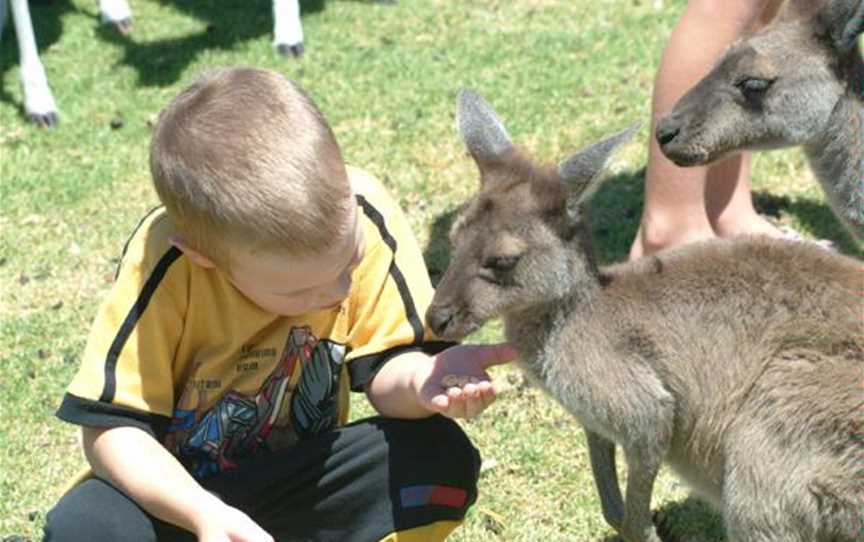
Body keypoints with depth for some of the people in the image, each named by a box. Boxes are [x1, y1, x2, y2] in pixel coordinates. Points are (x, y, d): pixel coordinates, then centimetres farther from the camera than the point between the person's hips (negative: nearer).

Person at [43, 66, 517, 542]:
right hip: (181, 488, -2)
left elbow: (383, 366, -13)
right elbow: (109, 427, -22)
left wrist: (419, 379, -37)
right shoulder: (166, 263, -28)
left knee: (441, 460, -22)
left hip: (300, 471, 3)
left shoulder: (362, 211, -20)